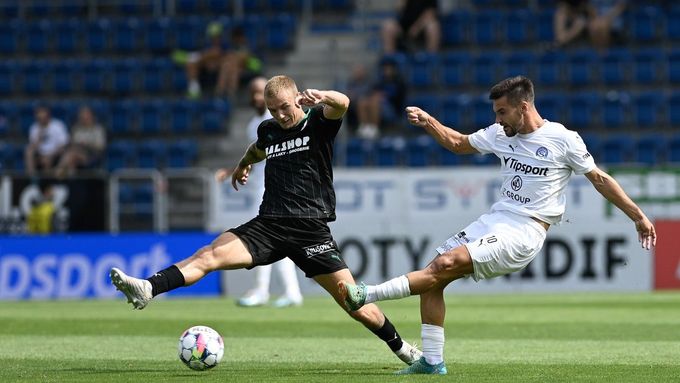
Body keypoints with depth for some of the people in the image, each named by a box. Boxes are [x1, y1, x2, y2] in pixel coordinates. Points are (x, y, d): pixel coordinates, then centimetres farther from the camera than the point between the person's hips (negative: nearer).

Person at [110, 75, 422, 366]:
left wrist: (321, 97, -46)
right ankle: (147, 289, -35)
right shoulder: (268, 130, 14)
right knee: (209, 255, -20)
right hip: (268, 225, 4)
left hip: (312, 231, -4)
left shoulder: (317, 122, -1)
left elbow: (342, 104, -25)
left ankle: (402, 348, 18)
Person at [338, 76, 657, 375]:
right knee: (434, 275, -5)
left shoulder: (564, 139, -6)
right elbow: (458, 143, 25)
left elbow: (599, 179, 2)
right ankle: (432, 361, 0)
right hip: (494, 220, 7)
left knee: (445, 265, -22)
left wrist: (637, 216, 3)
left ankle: (367, 295, -22)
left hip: (524, 233, -7)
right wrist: (427, 122, 9)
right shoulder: (500, 134, 10)